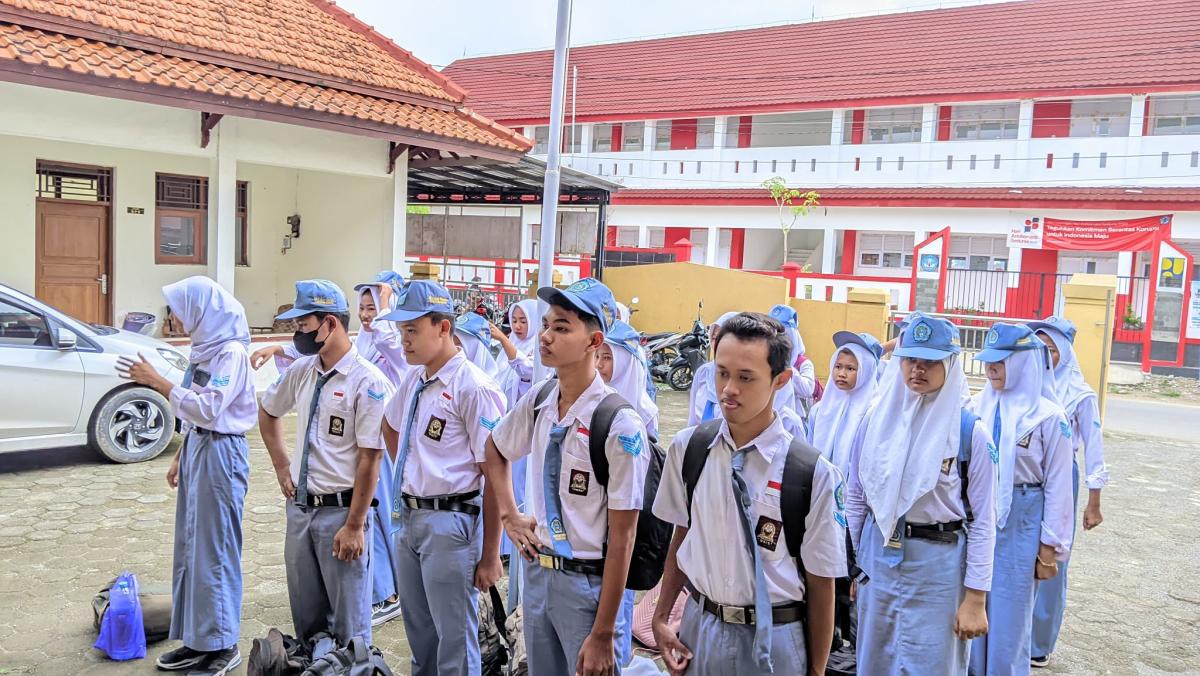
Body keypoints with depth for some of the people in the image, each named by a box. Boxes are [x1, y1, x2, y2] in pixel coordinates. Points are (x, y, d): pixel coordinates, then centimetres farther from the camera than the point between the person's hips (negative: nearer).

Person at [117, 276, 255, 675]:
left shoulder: (232, 352, -15)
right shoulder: (204, 347, 12)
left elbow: (208, 409, -23)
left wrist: (156, 382, -20)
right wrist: (180, 457, 17)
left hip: (221, 452, -9)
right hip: (197, 448, 9)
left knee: (215, 549, -2)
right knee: (190, 546, 13)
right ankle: (197, 640, 23)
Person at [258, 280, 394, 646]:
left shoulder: (367, 381, -17)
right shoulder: (301, 371, 3)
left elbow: (370, 459, -18)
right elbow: (267, 412, 23)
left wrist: (354, 526, -17)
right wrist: (281, 465, 14)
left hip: (340, 509, -6)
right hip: (299, 507, 7)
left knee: (348, 621, 7)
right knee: (305, 615, 19)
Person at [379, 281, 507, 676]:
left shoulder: (474, 388, -18)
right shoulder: (414, 380, 6)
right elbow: (390, 427, 28)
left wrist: (490, 554, -16)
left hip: (449, 521, -8)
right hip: (408, 515, 8)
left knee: (454, 637, 5)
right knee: (418, 630, 21)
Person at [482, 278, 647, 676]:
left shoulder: (620, 424, -21)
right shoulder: (537, 402, -2)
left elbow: (622, 537, -17)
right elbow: (495, 452, 20)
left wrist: (603, 635, -15)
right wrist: (509, 516, 8)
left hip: (592, 583, -6)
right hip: (538, 571, 6)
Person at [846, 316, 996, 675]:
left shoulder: (970, 432, -11)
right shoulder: (877, 419, -1)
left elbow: (982, 521, -8)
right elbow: (855, 499, 8)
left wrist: (975, 598, -9)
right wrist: (853, 560, 10)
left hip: (938, 565, -3)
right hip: (879, 558, 4)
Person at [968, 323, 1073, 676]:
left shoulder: (1048, 415, -9)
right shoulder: (978, 405, 1)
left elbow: (1057, 485, -6)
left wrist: (1050, 547, -5)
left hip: (1020, 522, -4)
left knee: (1008, 615, 6)